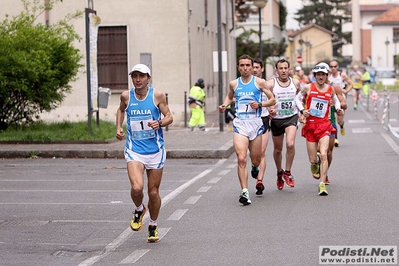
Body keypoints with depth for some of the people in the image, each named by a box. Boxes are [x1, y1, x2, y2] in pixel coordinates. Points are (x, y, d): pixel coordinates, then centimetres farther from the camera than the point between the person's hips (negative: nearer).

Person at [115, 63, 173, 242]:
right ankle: (139, 210, 13)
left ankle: (153, 226, 31)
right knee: (137, 187, -22)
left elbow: (169, 117, 2)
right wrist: (118, 127, 7)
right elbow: (121, 110, 22)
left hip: (155, 150, 0)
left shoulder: (157, 95, -4)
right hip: (134, 150, 0)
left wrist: (160, 123, -19)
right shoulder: (126, 96, 0)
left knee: (153, 192, 7)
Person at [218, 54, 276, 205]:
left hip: (255, 123, 0)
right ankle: (244, 192, -17)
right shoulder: (234, 84, 7)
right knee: (241, 159, -16)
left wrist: (259, 104, -12)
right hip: (240, 123, 0)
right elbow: (229, 96, 28)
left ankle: (255, 167, 49)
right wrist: (224, 105, 7)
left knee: (255, 160, 10)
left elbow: (272, 100, 5)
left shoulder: (259, 82, 1)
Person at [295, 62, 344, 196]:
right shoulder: (308, 87, -1)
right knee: (313, 160, 2)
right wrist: (302, 110, -5)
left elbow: (335, 100, 25)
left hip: (324, 125, 0)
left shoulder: (330, 89, 5)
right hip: (310, 125, 0)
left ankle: (322, 184, -14)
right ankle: (315, 162, 42)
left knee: (323, 154, -18)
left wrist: (338, 109, 6)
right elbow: (297, 98, 12)